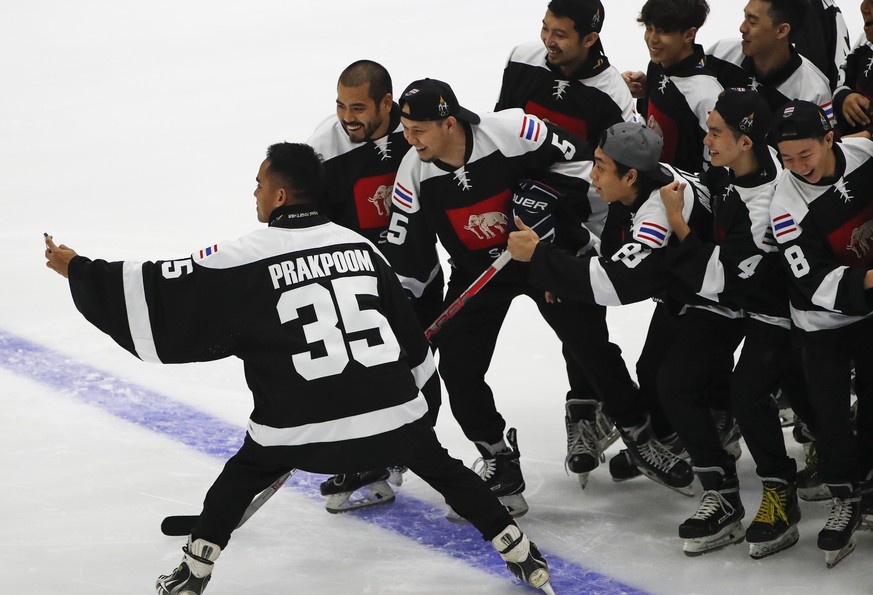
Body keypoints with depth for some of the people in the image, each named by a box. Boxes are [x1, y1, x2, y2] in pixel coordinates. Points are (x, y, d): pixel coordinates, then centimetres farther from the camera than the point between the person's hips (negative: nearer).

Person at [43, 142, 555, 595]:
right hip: (394, 409, 3)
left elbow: (164, 300, -5)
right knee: (442, 468, 24)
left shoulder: (248, 260, -4)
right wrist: (424, 386, 33)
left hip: (302, 427, -3)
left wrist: (79, 270, 4)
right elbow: (407, 326, 18)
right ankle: (521, 554, 21)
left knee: (242, 475, 21)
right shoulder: (358, 246, 11)